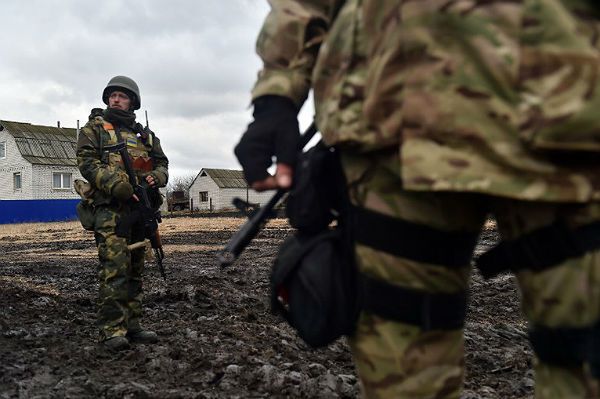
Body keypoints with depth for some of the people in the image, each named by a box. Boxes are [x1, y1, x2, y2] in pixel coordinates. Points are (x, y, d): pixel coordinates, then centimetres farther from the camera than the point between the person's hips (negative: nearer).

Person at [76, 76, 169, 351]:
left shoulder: (144, 134, 21)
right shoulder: (95, 128, 7)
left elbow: (162, 162, 20)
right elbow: (86, 161, -5)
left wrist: (155, 176, -5)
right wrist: (116, 185, -19)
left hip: (141, 207, 6)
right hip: (111, 207, -5)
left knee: (135, 269, 8)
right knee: (115, 268, -13)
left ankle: (132, 325, 16)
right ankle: (112, 330, -7)